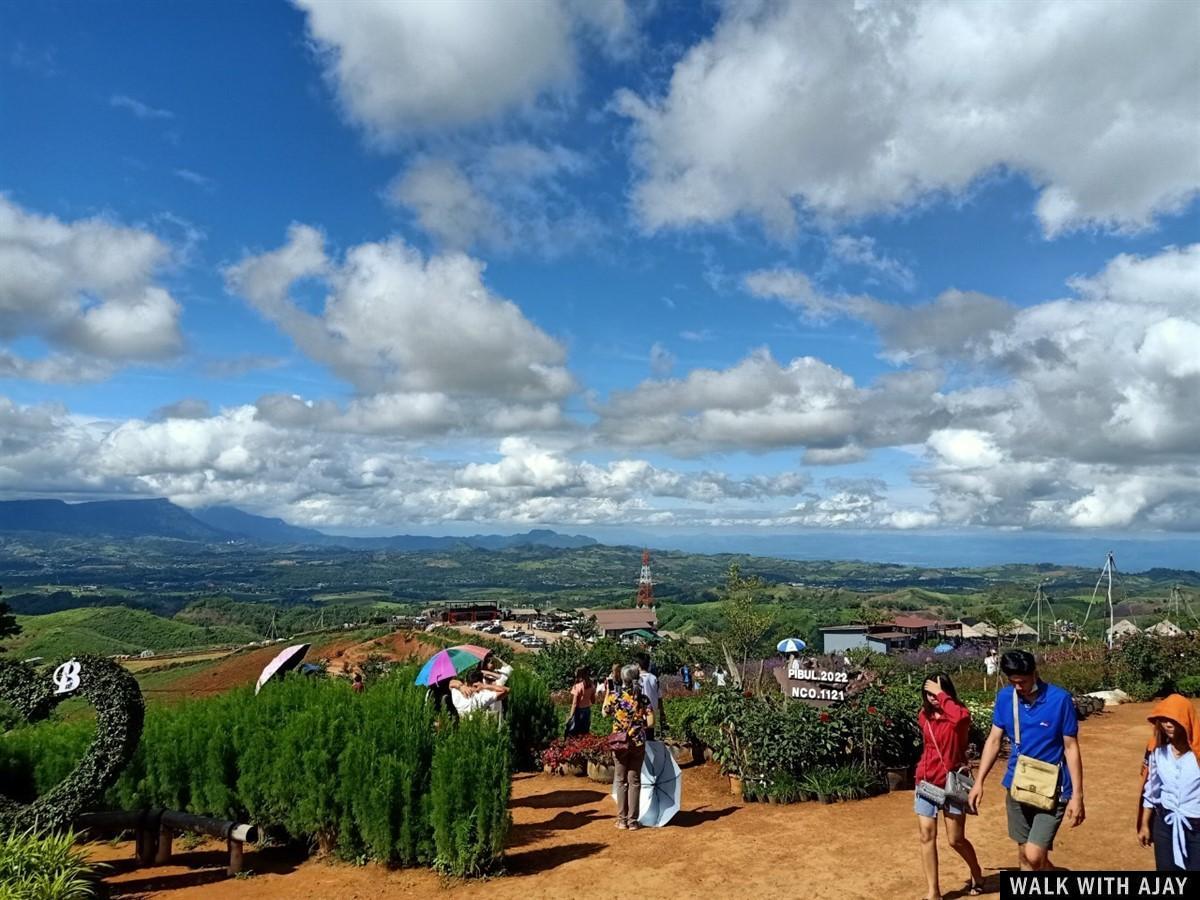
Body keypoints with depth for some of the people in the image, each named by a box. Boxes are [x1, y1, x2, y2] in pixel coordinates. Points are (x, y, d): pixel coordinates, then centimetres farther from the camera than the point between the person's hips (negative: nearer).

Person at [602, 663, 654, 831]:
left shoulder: (615, 696, -9)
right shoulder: (643, 698, -6)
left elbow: (604, 712, 8)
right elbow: (650, 723, -10)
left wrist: (607, 693, 16)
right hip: (638, 743, 1)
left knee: (621, 781, 12)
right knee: (635, 780, 9)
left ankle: (622, 820, 16)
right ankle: (633, 821, 12)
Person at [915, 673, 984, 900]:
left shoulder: (959, 714, -13)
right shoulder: (924, 716, 4)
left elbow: (961, 717, -39)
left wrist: (941, 694, -30)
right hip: (927, 782, 4)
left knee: (956, 839, 6)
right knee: (927, 835, -1)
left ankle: (976, 873, 37)